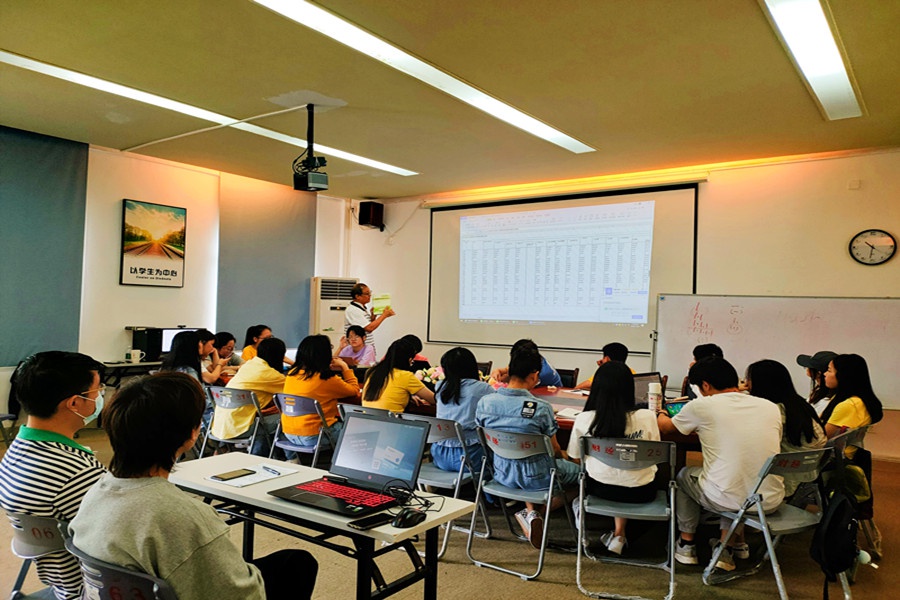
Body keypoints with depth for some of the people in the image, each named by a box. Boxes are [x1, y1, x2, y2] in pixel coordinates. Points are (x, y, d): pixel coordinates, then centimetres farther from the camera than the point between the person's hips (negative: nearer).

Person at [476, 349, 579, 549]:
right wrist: (564, 456, 18)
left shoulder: (484, 402, -11)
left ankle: (531, 511, 16)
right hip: (536, 477, -5)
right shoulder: (541, 408, -22)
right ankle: (535, 512, 6)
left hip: (502, 474, 5)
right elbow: (554, 449, -7)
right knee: (579, 469, 18)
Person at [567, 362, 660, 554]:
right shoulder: (647, 417, -15)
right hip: (640, 493, -1)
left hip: (600, 488, 1)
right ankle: (620, 533, 26)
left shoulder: (584, 420, -14)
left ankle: (619, 534, 32)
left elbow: (576, 459, 1)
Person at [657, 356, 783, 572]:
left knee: (685, 475, 26)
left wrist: (660, 414, 37)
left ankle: (686, 546, 33)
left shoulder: (701, 407, -6)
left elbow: (664, 427, 12)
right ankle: (729, 546, 31)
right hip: (770, 501, 4)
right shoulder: (771, 407, 5)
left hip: (730, 499, -4)